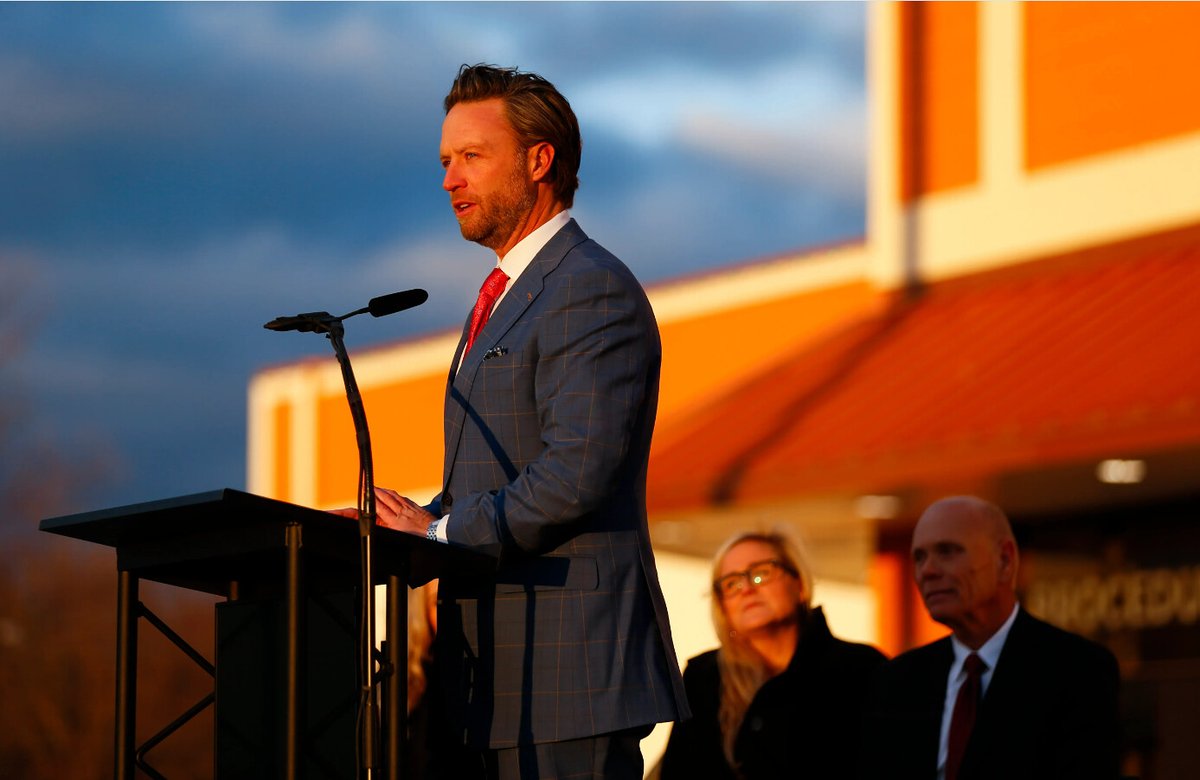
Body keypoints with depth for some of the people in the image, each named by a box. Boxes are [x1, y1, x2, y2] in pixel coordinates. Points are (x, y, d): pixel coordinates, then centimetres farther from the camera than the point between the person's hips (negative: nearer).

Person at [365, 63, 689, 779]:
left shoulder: (593, 291, -11)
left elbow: (575, 477, -21)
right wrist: (415, 521, 4)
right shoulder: (506, 296, 23)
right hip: (504, 669, 10)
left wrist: (438, 534, -13)